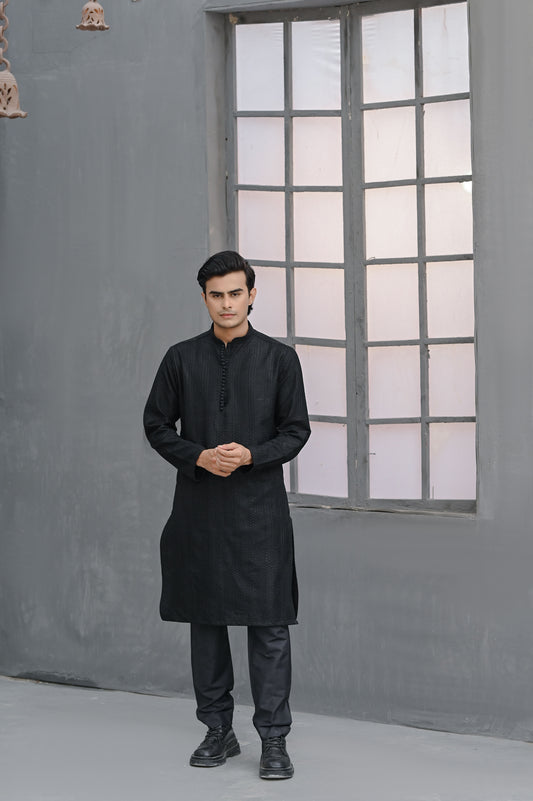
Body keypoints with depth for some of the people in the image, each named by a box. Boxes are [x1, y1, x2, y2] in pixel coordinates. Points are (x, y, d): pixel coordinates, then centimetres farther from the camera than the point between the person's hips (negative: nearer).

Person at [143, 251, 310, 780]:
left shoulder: (279, 359, 3)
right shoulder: (181, 359, 7)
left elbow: (296, 430, 3)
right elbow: (157, 424, 8)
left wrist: (251, 454, -14)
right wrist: (198, 457, -9)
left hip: (259, 507, -2)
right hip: (199, 509, 2)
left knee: (268, 624, -4)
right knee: (205, 619, 8)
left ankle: (273, 740, 2)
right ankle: (218, 730, 20)